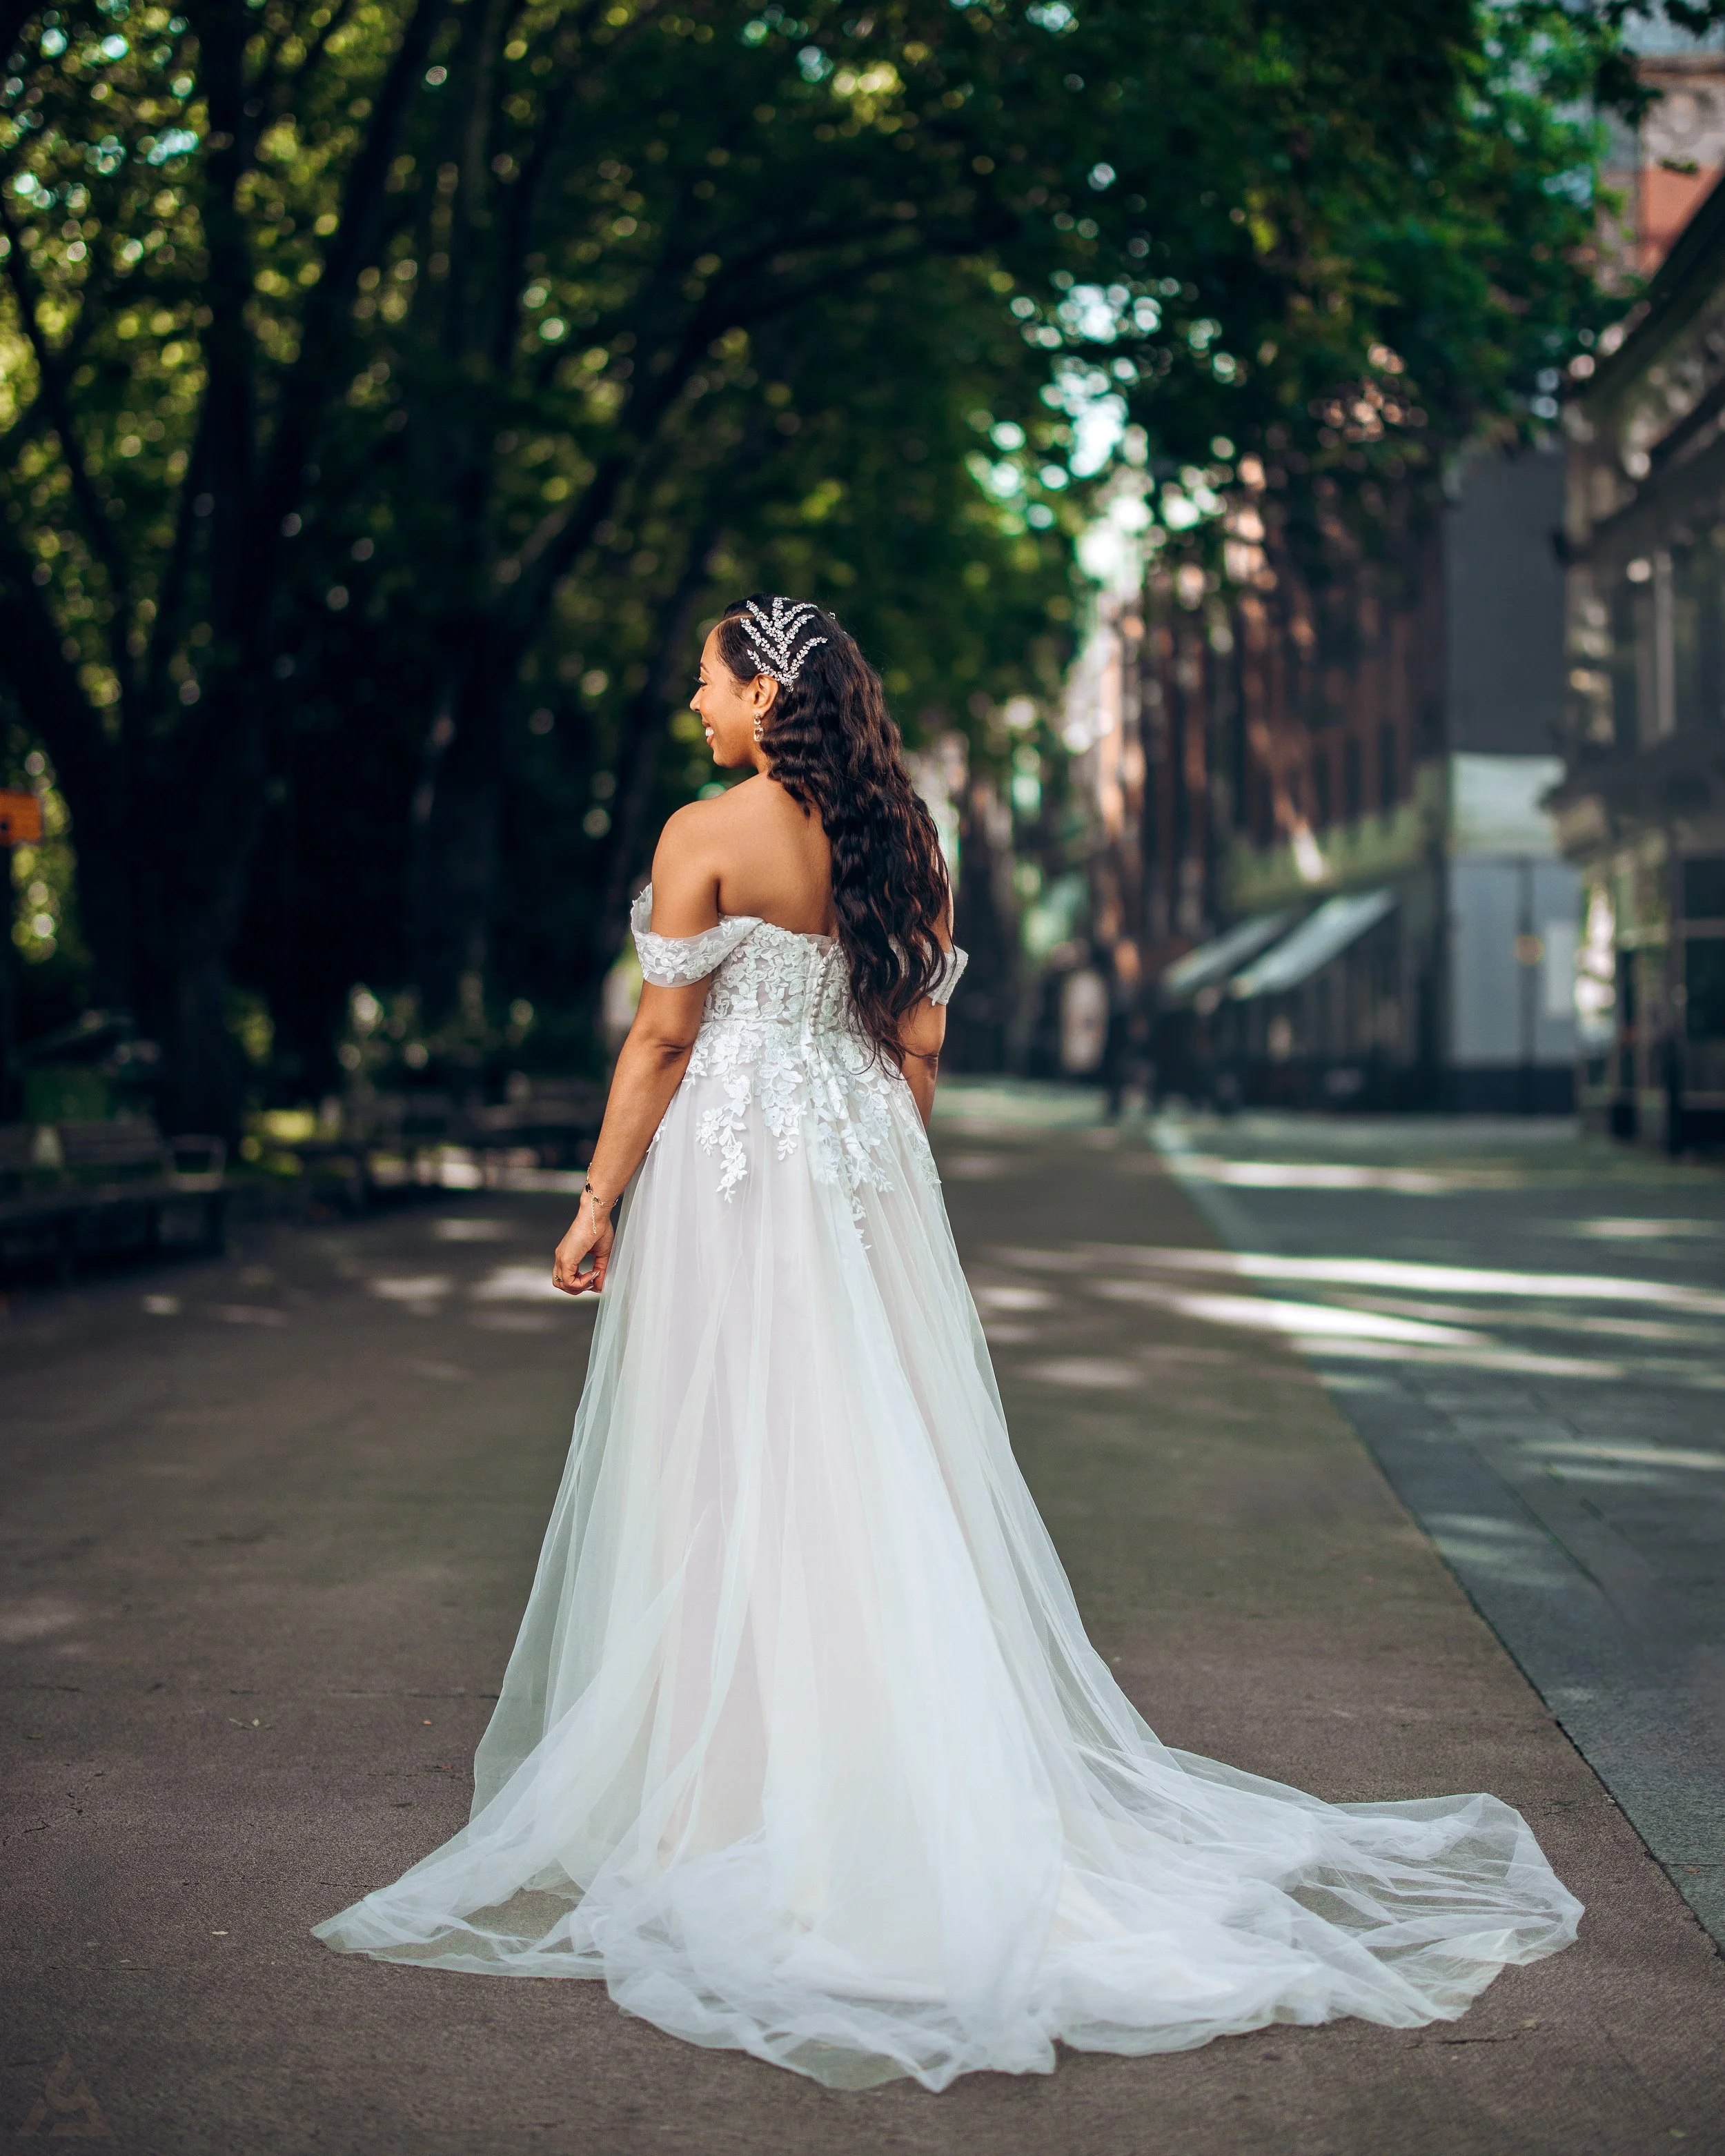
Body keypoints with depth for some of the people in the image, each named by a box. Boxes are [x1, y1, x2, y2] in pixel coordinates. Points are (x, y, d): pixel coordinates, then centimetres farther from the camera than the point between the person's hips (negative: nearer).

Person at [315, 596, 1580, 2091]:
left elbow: (664, 1036, -11)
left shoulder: (707, 837, -10)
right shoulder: (902, 843, 6)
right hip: (867, 1180, 6)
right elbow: (919, 1041, 9)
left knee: (730, 1477, 1)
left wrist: (599, 1202, -4)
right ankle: (944, 1783, 17)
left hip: (730, 1173, -5)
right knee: (880, 1474, 11)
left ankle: (734, 1794, 7)